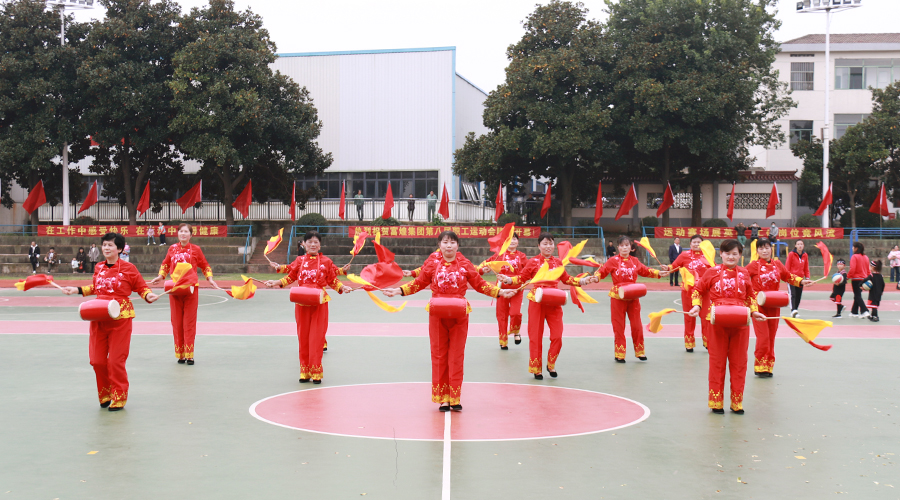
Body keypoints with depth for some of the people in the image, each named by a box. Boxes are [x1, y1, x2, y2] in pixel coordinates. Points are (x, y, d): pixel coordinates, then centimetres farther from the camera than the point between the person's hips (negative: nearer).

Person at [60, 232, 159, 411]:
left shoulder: (128, 268, -7)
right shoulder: (99, 268, 8)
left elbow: (142, 287, 0)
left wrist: (148, 296, -20)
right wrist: (77, 290, 17)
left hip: (120, 318, -5)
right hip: (99, 318, 5)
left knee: (116, 360, -2)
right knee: (97, 360, 6)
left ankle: (119, 398, 13)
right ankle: (105, 395, 25)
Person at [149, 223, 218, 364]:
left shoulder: (195, 249, -1)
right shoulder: (172, 249, 5)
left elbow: (204, 266, 10)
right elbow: (165, 264, 20)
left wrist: (210, 278, -2)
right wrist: (161, 276, 6)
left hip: (191, 288, -2)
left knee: (189, 322, 0)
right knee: (177, 322, 5)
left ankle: (189, 355, 3)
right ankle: (180, 354, 12)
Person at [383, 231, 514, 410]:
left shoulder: (465, 264, 2)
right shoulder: (432, 263, 3)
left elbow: (480, 285, 7)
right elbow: (418, 284, 9)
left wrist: (500, 292, 0)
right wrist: (398, 291, 0)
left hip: (459, 314, 0)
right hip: (437, 314, 0)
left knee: (457, 355, 3)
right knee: (439, 354, 3)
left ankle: (455, 398, 9)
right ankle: (443, 398, 10)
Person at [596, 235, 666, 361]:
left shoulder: (635, 261, 7)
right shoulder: (613, 261, -4)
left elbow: (646, 271, 16)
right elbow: (602, 271, -7)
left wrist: (659, 274, 6)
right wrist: (596, 277, -27)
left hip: (633, 297, 3)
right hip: (617, 297, -3)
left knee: (636, 325, 8)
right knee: (618, 326, 3)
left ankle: (640, 351, 21)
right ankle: (619, 354, 10)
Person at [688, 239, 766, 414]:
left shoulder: (744, 274, 6)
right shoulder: (713, 272, 1)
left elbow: (751, 296, 17)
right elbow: (698, 290, 10)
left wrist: (754, 311, 3)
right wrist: (696, 306, -6)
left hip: (740, 323, 2)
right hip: (718, 323, -2)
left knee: (739, 362, 7)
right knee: (717, 362, 6)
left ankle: (737, 402, 18)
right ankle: (716, 402, 15)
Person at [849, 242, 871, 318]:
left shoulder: (854, 257, -14)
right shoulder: (866, 257, 9)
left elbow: (852, 269, -21)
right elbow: (868, 269, 13)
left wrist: (848, 276, -10)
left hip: (856, 279, -7)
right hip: (863, 279, 7)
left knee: (857, 296, -4)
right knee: (857, 295, 17)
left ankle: (864, 311, -16)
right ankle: (854, 312, 24)